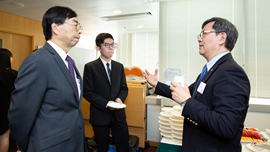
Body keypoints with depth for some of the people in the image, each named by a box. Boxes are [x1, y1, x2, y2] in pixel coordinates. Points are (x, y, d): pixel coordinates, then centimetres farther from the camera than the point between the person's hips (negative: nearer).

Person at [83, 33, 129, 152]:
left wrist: (120, 98, -10)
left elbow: (124, 88, 10)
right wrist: (105, 104, -17)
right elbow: (87, 92, -9)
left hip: (118, 114, 4)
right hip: (100, 114, -3)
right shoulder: (90, 67, -6)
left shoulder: (119, 66, 8)